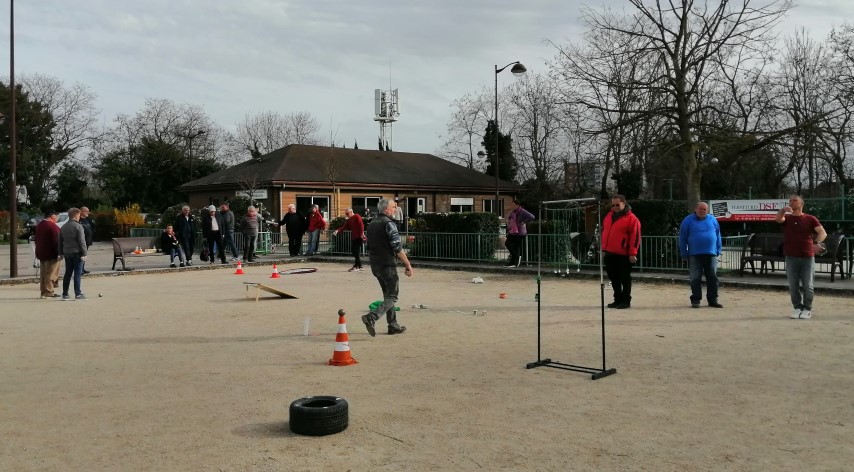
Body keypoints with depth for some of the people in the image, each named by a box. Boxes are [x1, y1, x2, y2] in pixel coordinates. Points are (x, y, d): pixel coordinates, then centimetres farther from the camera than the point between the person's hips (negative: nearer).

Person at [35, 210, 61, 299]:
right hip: (51, 253, -9)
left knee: (43, 273, 13)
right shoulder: (52, 226, -16)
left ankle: (43, 292, 16)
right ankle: (48, 292, -7)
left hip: (41, 253, 9)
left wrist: (38, 252, 22)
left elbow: (37, 239, 19)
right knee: (51, 274, -5)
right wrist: (59, 252, -16)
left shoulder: (39, 225, 14)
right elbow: (56, 241, -19)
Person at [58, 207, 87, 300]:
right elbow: (82, 241, -14)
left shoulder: (63, 227, 12)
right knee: (77, 273, -4)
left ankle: (65, 294, 12)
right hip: (77, 252, -6)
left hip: (67, 253, 7)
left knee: (67, 274, 11)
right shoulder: (78, 226, -10)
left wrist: (61, 253, 20)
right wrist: (84, 253, -12)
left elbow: (60, 241, 15)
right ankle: (78, 293, -5)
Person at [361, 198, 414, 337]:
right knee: (392, 297, -4)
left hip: (375, 266, 9)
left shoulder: (371, 224, 13)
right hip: (388, 265, -8)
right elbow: (398, 247, -18)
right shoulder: (389, 223, -14)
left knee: (388, 295, 17)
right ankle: (371, 317, -21)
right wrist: (408, 265, -13)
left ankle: (393, 325, 20)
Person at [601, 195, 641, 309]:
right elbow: (604, 232, 20)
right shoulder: (609, 216, 13)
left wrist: (632, 253, -15)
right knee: (614, 278, 13)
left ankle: (626, 301, 9)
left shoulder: (631, 218, -9)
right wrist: (603, 248, 16)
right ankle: (618, 300, 23)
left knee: (625, 279, 1)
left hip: (623, 255, -7)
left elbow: (635, 236, -13)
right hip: (609, 254, 7)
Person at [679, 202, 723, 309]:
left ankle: (713, 300, 13)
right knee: (695, 279, 0)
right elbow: (682, 238, 0)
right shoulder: (688, 220, 1)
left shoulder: (713, 220, 9)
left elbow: (718, 236, 12)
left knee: (712, 277, 5)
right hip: (694, 255, -3)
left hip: (711, 254, 3)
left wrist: (718, 251, 6)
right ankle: (695, 300, 7)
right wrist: (684, 253, -4)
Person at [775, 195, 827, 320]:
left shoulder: (810, 219, 3)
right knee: (793, 285, 6)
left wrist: (817, 243, -21)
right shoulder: (787, 218, 6)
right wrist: (783, 210, -37)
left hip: (807, 257, -1)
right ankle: (797, 307, 18)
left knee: (807, 285, 4)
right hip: (791, 257, 1)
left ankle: (807, 309, 15)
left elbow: (823, 233, -6)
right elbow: (778, 219, -18)